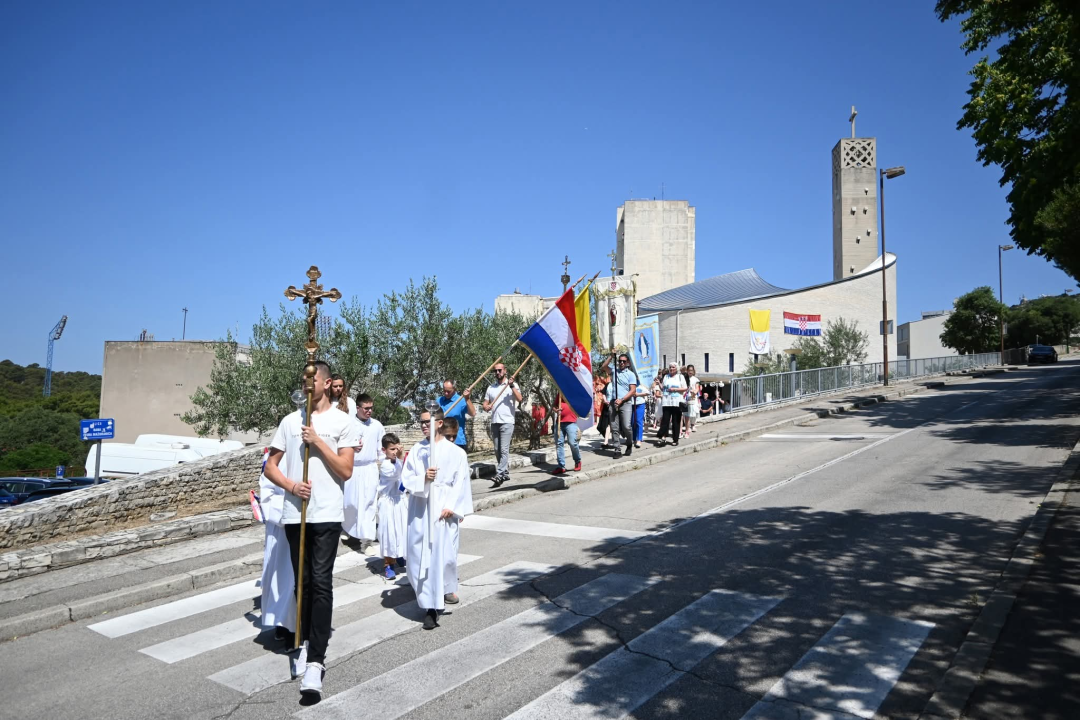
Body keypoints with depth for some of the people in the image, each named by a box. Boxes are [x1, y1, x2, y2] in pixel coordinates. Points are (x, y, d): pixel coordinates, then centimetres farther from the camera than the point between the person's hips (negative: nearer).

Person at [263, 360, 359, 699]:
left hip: (327, 515, -4)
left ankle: (315, 659, -5)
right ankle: (305, 643, 31)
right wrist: (291, 485, -7)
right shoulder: (291, 420, 10)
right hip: (294, 513, 4)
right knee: (302, 581, 14)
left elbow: (346, 471, -6)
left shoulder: (344, 422, 0)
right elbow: (270, 466, 11)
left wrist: (318, 441, -12)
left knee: (321, 582, -8)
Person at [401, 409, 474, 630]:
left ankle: (447, 588, 28)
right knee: (420, 555, 1)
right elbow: (406, 478, 2)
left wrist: (452, 507, -11)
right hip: (420, 508, 2)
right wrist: (423, 478, -16)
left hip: (444, 509, -2)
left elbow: (461, 483, -3)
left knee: (444, 554, -2)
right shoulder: (416, 450, 6)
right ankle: (430, 606, 12)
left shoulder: (455, 452, -2)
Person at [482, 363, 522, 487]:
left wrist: (512, 386, -21)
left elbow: (519, 399, -12)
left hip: (507, 422, -6)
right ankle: (506, 473, 21)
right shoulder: (491, 388, 16)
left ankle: (499, 475, -17)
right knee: (497, 450, 9)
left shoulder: (513, 385, 2)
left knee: (504, 450, -13)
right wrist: (486, 407, -6)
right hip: (494, 422, 6)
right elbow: (485, 404, 17)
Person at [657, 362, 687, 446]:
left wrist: (675, 389, -10)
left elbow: (685, 388, 2)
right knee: (665, 419, -8)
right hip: (666, 401, 2)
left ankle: (676, 439, 8)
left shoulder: (680, 377, 9)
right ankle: (663, 437, -10)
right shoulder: (666, 377, 16)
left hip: (677, 402, -1)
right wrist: (659, 383, -3)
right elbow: (662, 388, 15)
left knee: (676, 421, 1)